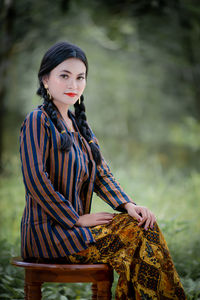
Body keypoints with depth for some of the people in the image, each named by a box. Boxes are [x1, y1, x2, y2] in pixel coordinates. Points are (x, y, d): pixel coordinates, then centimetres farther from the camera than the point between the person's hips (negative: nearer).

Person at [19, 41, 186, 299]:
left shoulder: (78, 124, 15)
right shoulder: (38, 121, -10)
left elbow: (102, 175, 12)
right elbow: (36, 181, -18)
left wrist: (127, 205, -5)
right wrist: (77, 219, -15)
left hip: (73, 226, 8)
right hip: (47, 232, -7)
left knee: (143, 226, -10)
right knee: (133, 243, -18)